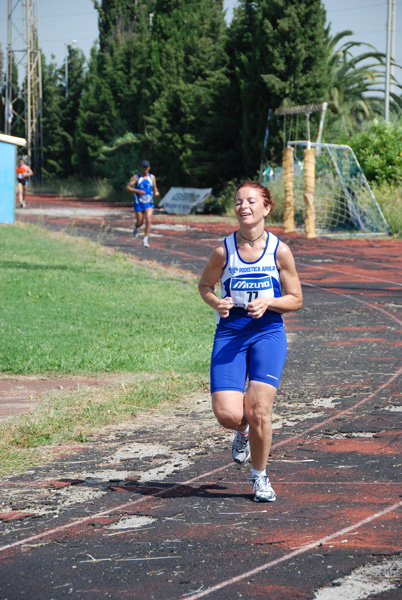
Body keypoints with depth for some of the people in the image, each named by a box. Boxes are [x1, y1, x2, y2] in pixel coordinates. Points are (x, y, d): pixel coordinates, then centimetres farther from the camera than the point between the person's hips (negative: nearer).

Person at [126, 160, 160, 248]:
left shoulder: (152, 177, 7)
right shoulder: (136, 177, -3)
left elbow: (155, 187, 19)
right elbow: (128, 187, -8)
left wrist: (156, 192, -4)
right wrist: (138, 191, -23)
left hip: (149, 203, 2)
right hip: (138, 203, -2)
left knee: (148, 221, -16)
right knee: (140, 222, 5)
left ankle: (145, 240, -11)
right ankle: (136, 227, 43)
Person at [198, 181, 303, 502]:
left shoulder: (279, 250, -4)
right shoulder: (224, 250, -3)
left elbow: (296, 299, 4)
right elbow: (205, 285, 14)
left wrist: (268, 302, -15)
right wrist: (216, 302, -8)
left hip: (268, 333, -1)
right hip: (230, 333, 1)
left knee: (259, 410, -12)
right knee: (227, 414, -12)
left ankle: (260, 475, 13)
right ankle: (243, 431, 28)